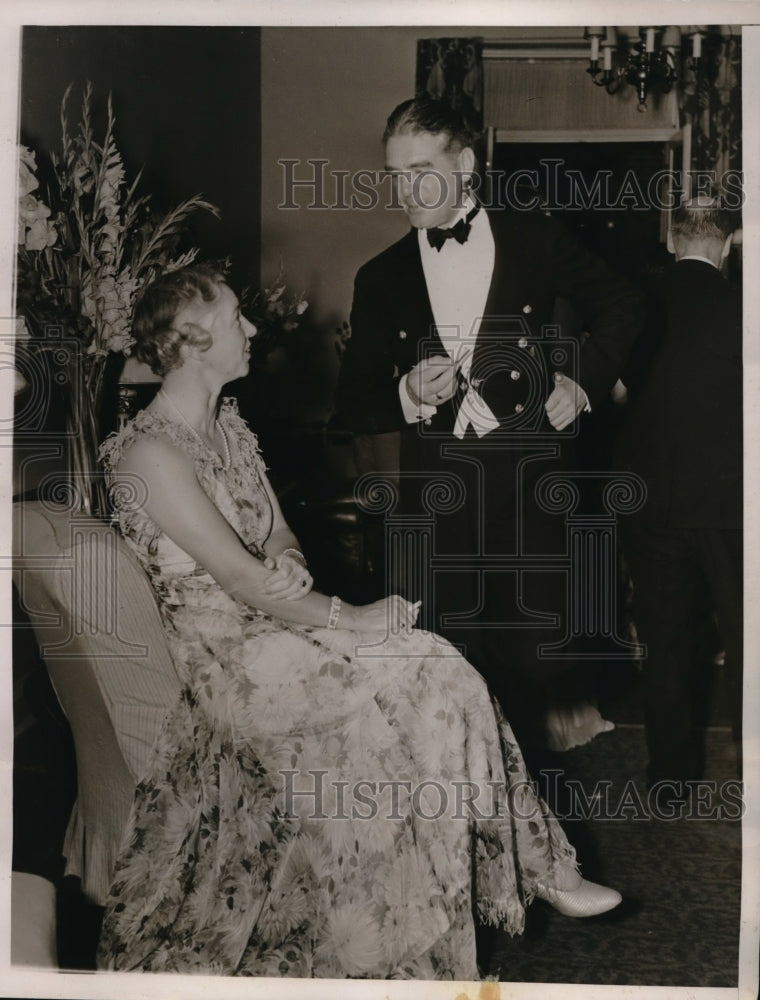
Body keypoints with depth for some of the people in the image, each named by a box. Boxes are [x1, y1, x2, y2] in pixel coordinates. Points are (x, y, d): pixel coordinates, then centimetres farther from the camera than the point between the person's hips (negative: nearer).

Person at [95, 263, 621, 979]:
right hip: (230, 656, -7)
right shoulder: (148, 451, -18)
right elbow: (236, 577, -22)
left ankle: (535, 866, -4)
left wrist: (288, 564, -9)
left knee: (442, 672, -11)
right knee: (425, 686, -18)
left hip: (279, 617, 8)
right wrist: (350, 618, -17)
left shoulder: (227, 421, 10)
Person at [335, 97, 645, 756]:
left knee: (536, 655, 0)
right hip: (436, 497, 2)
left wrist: (583, 378, 6)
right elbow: (354, 404, 11)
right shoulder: (381, 279, 11)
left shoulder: (535, 239, 7)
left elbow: (621, 306, 20)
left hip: (529, 489, -1)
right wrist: (407, 396, -10)